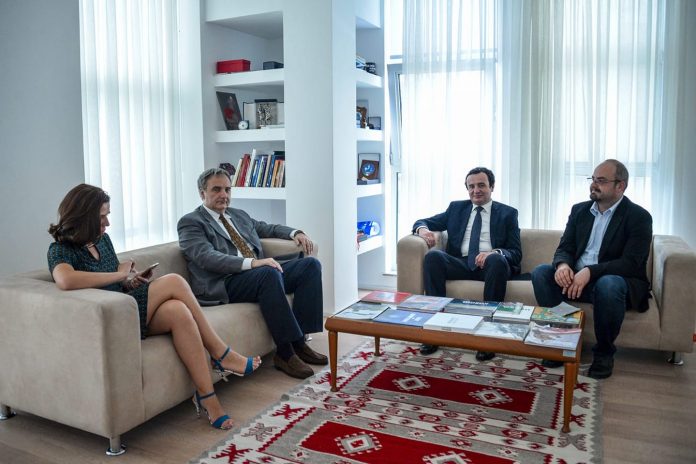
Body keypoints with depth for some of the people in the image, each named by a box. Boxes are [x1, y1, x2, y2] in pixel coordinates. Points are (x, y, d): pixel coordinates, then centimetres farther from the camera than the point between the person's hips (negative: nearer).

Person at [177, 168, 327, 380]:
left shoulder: (239, 215, 25)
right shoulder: (190, 222, 2)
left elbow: (268, 228, 38)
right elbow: (207, 257, -14)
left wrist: (295, 233, 15)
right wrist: (252, 263, -27)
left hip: (262, 274, 8)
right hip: (223, 285, -8)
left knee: (310, 264, -10)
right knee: (269, 273, -36)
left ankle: (299, 342, -13)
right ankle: (285, 353, -26)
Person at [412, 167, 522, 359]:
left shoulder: (507, 213, 13)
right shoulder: (456, 208, 20)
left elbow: (516, 253, 4)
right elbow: (424, 222, 20)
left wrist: (494, 252, -20)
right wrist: (422, 229, -8)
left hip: (490, 265, -2)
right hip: (460, 264, 2)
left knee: (497, 259, -36)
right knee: (433, 256, -27)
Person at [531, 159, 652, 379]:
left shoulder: (639, 217, -7)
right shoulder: (579, 210, 9)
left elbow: (630, 263, -18)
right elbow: (565, 248, 5)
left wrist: (590, 272, -32)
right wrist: (562, 265, -21)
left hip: (618, 281, -4)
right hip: (575, 277, 5)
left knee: (607, 284, -38)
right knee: (540, 273, -20)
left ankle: (604, 352, -15)